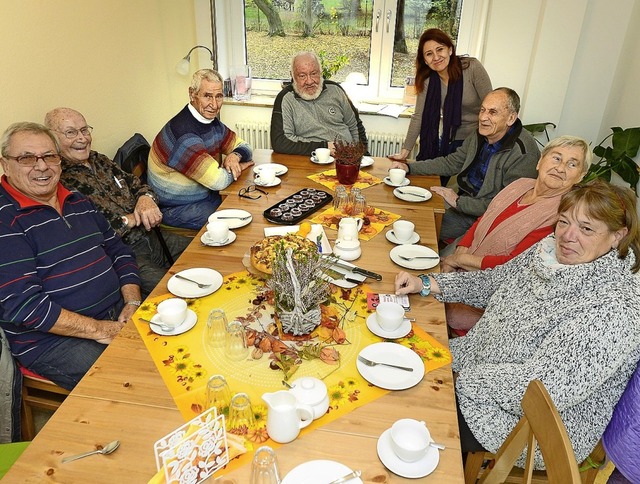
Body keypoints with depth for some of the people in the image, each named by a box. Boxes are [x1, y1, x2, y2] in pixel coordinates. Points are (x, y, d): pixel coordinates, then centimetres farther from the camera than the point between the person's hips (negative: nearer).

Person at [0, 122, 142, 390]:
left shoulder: (77, 201, 12)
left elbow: (118, 250, 15)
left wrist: (133, 302, -2)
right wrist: (99, 330, -19)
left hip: (118, 316, 7)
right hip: (50, 338, -7)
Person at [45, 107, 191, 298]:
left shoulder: (98, 159, 13)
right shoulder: (57, 180, -13)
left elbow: (135, 183, 19)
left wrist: (146, 198, -5)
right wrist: (130, 220, -16)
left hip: (151, 235, 9)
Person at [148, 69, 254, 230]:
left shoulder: (212, 122, 3)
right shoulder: (183, 133, -26)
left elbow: (244, 147, 12)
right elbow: (218, 181, -29)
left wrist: (235, 155, -12)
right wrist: (237, 168, -8)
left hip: (206, 197, 8)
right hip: (176, 209, -8)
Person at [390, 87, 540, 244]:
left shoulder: (524, 155, -24)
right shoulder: (480, 135, 1)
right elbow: (451, 163, 11)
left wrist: (458, 201, -22)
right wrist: (409, 167, 0)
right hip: (465, 199, 8)